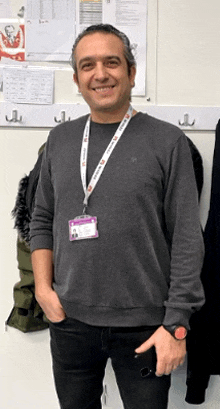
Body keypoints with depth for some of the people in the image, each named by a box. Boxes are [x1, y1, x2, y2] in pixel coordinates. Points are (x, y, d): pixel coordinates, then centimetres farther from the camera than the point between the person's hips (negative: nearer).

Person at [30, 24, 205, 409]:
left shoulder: (167, 141, -6)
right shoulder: (60, 139, 6)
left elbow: (187, 240, -8)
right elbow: (42, 221, 13)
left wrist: (176, 324, -11)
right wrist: (43, 287, 1)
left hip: (144, 324, -3)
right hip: (70, 320, 4)